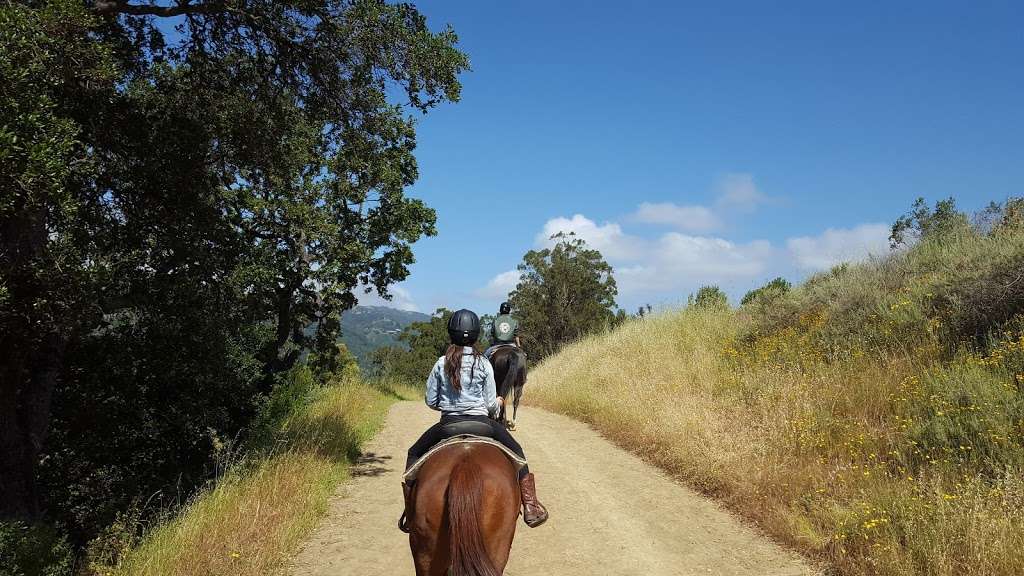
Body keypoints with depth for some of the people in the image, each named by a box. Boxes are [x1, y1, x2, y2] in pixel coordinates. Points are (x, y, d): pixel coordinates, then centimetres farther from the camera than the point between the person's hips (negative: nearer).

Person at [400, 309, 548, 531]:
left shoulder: (441, 364, -3)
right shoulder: (483, 365, -5)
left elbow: (430, 400, 2)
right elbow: (491, 405, -2)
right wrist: (499, 402, 21)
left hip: (448, 424, 1)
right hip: (481, 423, 0)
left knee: (414, 455, 23)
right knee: (516, 452, 22)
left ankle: (410, 514, 16)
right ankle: (530, 507, 16)